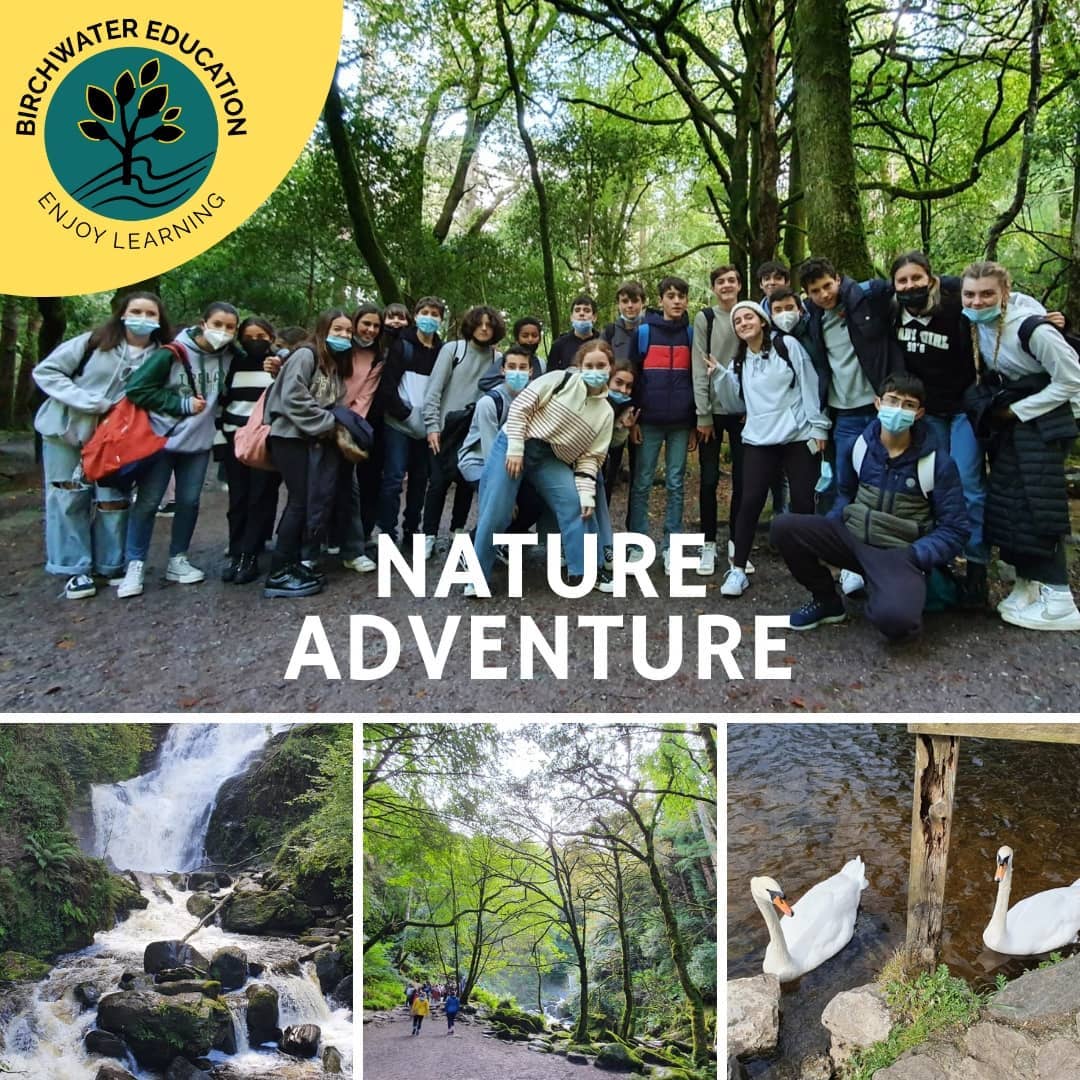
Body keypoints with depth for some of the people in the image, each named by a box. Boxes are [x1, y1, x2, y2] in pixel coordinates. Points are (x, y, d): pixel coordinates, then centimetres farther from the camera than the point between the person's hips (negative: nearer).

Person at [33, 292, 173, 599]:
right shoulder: (94, 342, -14)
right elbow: (46, 371, -11)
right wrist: (90, 402, -21)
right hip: (67, 428, -2)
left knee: (113, 500, 3)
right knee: (70, 498, 2)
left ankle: (111, 566, 16)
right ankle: (74, 569, 11)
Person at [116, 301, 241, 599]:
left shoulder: (228, 357, -2)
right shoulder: (172, 353, -14)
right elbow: (137, 388, -14)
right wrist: (181, 404, -16)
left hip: (199, 442, 4)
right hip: (161, 439, -4)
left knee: (189, 502, 9)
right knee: (147, 503, -1)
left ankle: (178, 560, 22)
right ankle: (135, 565, 8)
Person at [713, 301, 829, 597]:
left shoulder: (787, 345, 0)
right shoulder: (739, 362, 14)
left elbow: (809, 385, -3)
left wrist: (818, 426, -7)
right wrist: (720, 375, -2)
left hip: (798, 436, -3)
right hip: (758, 440, 3)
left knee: (803, 501, 0)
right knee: (750, 501, -5)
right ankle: (738, 569, 2)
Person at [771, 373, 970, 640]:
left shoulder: (937, 463, -9)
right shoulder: (861, 444, 1)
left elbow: (955, 530, -5)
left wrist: (912, 556, -19)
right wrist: (827, 532, 1)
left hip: (900, 553, -4)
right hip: (852, 538, 5)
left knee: (893, 618, -36)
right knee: (784, 527, -19)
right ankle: (827, 600, 4)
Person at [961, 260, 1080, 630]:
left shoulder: (1032, 329, -22)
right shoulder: (977, 326, -1)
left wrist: (1017, 411, -15)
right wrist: (991, 409, 1)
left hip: (1041, 423, -7)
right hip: (1006, 424, 7)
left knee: (1037, 505, -11)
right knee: (1006, 503, 5)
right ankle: (1027, 585, 15)